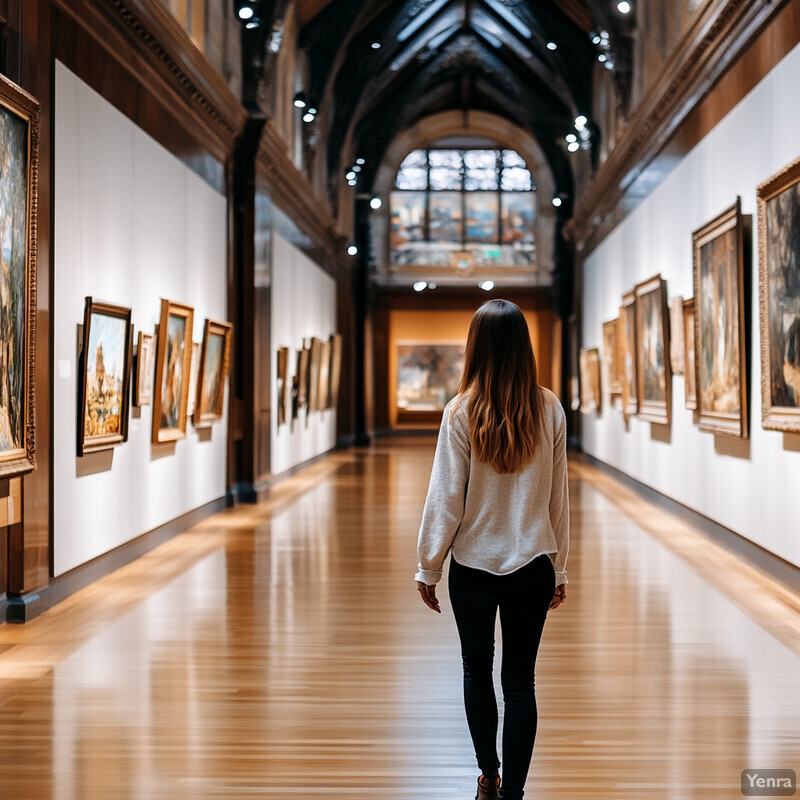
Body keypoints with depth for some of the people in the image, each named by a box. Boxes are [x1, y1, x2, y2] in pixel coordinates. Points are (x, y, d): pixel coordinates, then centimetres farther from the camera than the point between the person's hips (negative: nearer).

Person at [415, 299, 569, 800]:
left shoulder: (463, 411, -12)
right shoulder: (550, 410, -5)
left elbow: (446, 498, -9)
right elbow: (559, 498, 2)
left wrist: (429, 568, 2)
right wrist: (560, 569, 11)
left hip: (474, 565, -1)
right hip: (533, 566, 1)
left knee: (477, 670, 18)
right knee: (520, 680, 8)